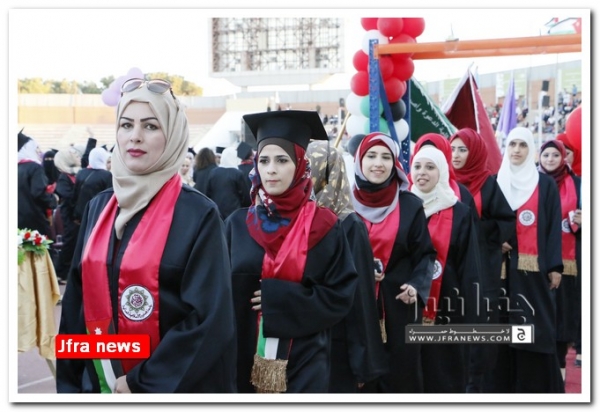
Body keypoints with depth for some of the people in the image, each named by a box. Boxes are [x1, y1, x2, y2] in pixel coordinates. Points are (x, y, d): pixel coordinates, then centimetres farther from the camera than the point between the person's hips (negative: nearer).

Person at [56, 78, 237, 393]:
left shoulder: (199, 215, -12)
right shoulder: (99, 208, 3)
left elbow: (209, 320, -17)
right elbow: (77, 300, 8)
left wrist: (141, 383, -16)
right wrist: (70, 382, 3)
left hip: (170, 387, -4)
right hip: (100, 382, 5)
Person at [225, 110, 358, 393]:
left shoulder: (323, 226, -1)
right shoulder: (238, 224, 5)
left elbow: (340, 297, -5)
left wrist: (277, 296, -15)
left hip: (304, 364, -2)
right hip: (243, 361, 2)